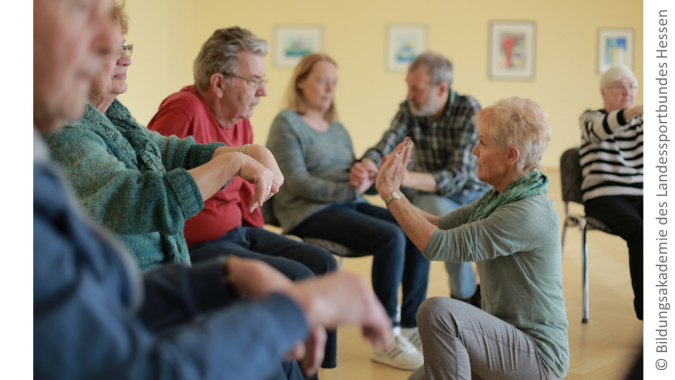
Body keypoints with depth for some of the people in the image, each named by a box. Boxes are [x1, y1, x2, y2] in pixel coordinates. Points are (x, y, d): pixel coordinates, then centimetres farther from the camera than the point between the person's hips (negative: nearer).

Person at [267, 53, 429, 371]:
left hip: (348, 205, 7)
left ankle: (411, 325, -8)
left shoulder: (338, 129, 22)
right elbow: (298, 182, -12)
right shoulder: (287, 123, -1)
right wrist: (350, 190, -18)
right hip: (310, 212, -7)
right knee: (390, 237, -28)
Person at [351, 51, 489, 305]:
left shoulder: (469, 111, -19)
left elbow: (457, 176, -28)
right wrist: (367, 167, -41)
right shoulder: (409, 109, -7)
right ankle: (465, 297, -10)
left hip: (474, 192, -1)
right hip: (433, 196, 1)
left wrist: (407, 178, -44)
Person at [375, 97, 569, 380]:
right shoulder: (498, 197, 5)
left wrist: (391, 193, -19)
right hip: (509, 337, 9)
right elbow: (439, 226, 6)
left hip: (538, 356, -9)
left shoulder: (528, 213, -25)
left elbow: (439, 245, -27)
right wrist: (392, 191, -6)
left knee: (437, 312, -29)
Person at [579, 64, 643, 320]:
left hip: (641, 197, 5)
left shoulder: (640, 122, 19)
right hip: (605, 198, -5)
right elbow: (601, 128, -22)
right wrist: (633, 111, -43)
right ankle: (645, 306, -21)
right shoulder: (591, 118, 4)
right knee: (641, 232, -32)